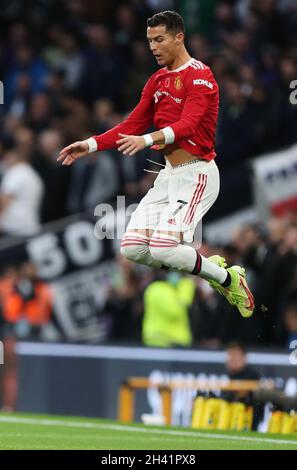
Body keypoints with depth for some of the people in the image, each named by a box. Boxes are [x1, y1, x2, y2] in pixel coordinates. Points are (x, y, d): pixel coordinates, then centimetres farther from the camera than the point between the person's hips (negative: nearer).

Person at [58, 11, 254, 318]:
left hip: (196, 174, -8)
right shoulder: (157, 80, 15)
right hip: (168, 175, 8)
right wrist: (91, 145, 6)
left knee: (164, 249, -22)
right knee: (133, 248, -3)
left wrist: (148, 140, -42)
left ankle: (229, 278, 2)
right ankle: (211, 268, 14)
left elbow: (187, 125, -26)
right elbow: (133, 126, 17)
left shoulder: (200, 76, -11)